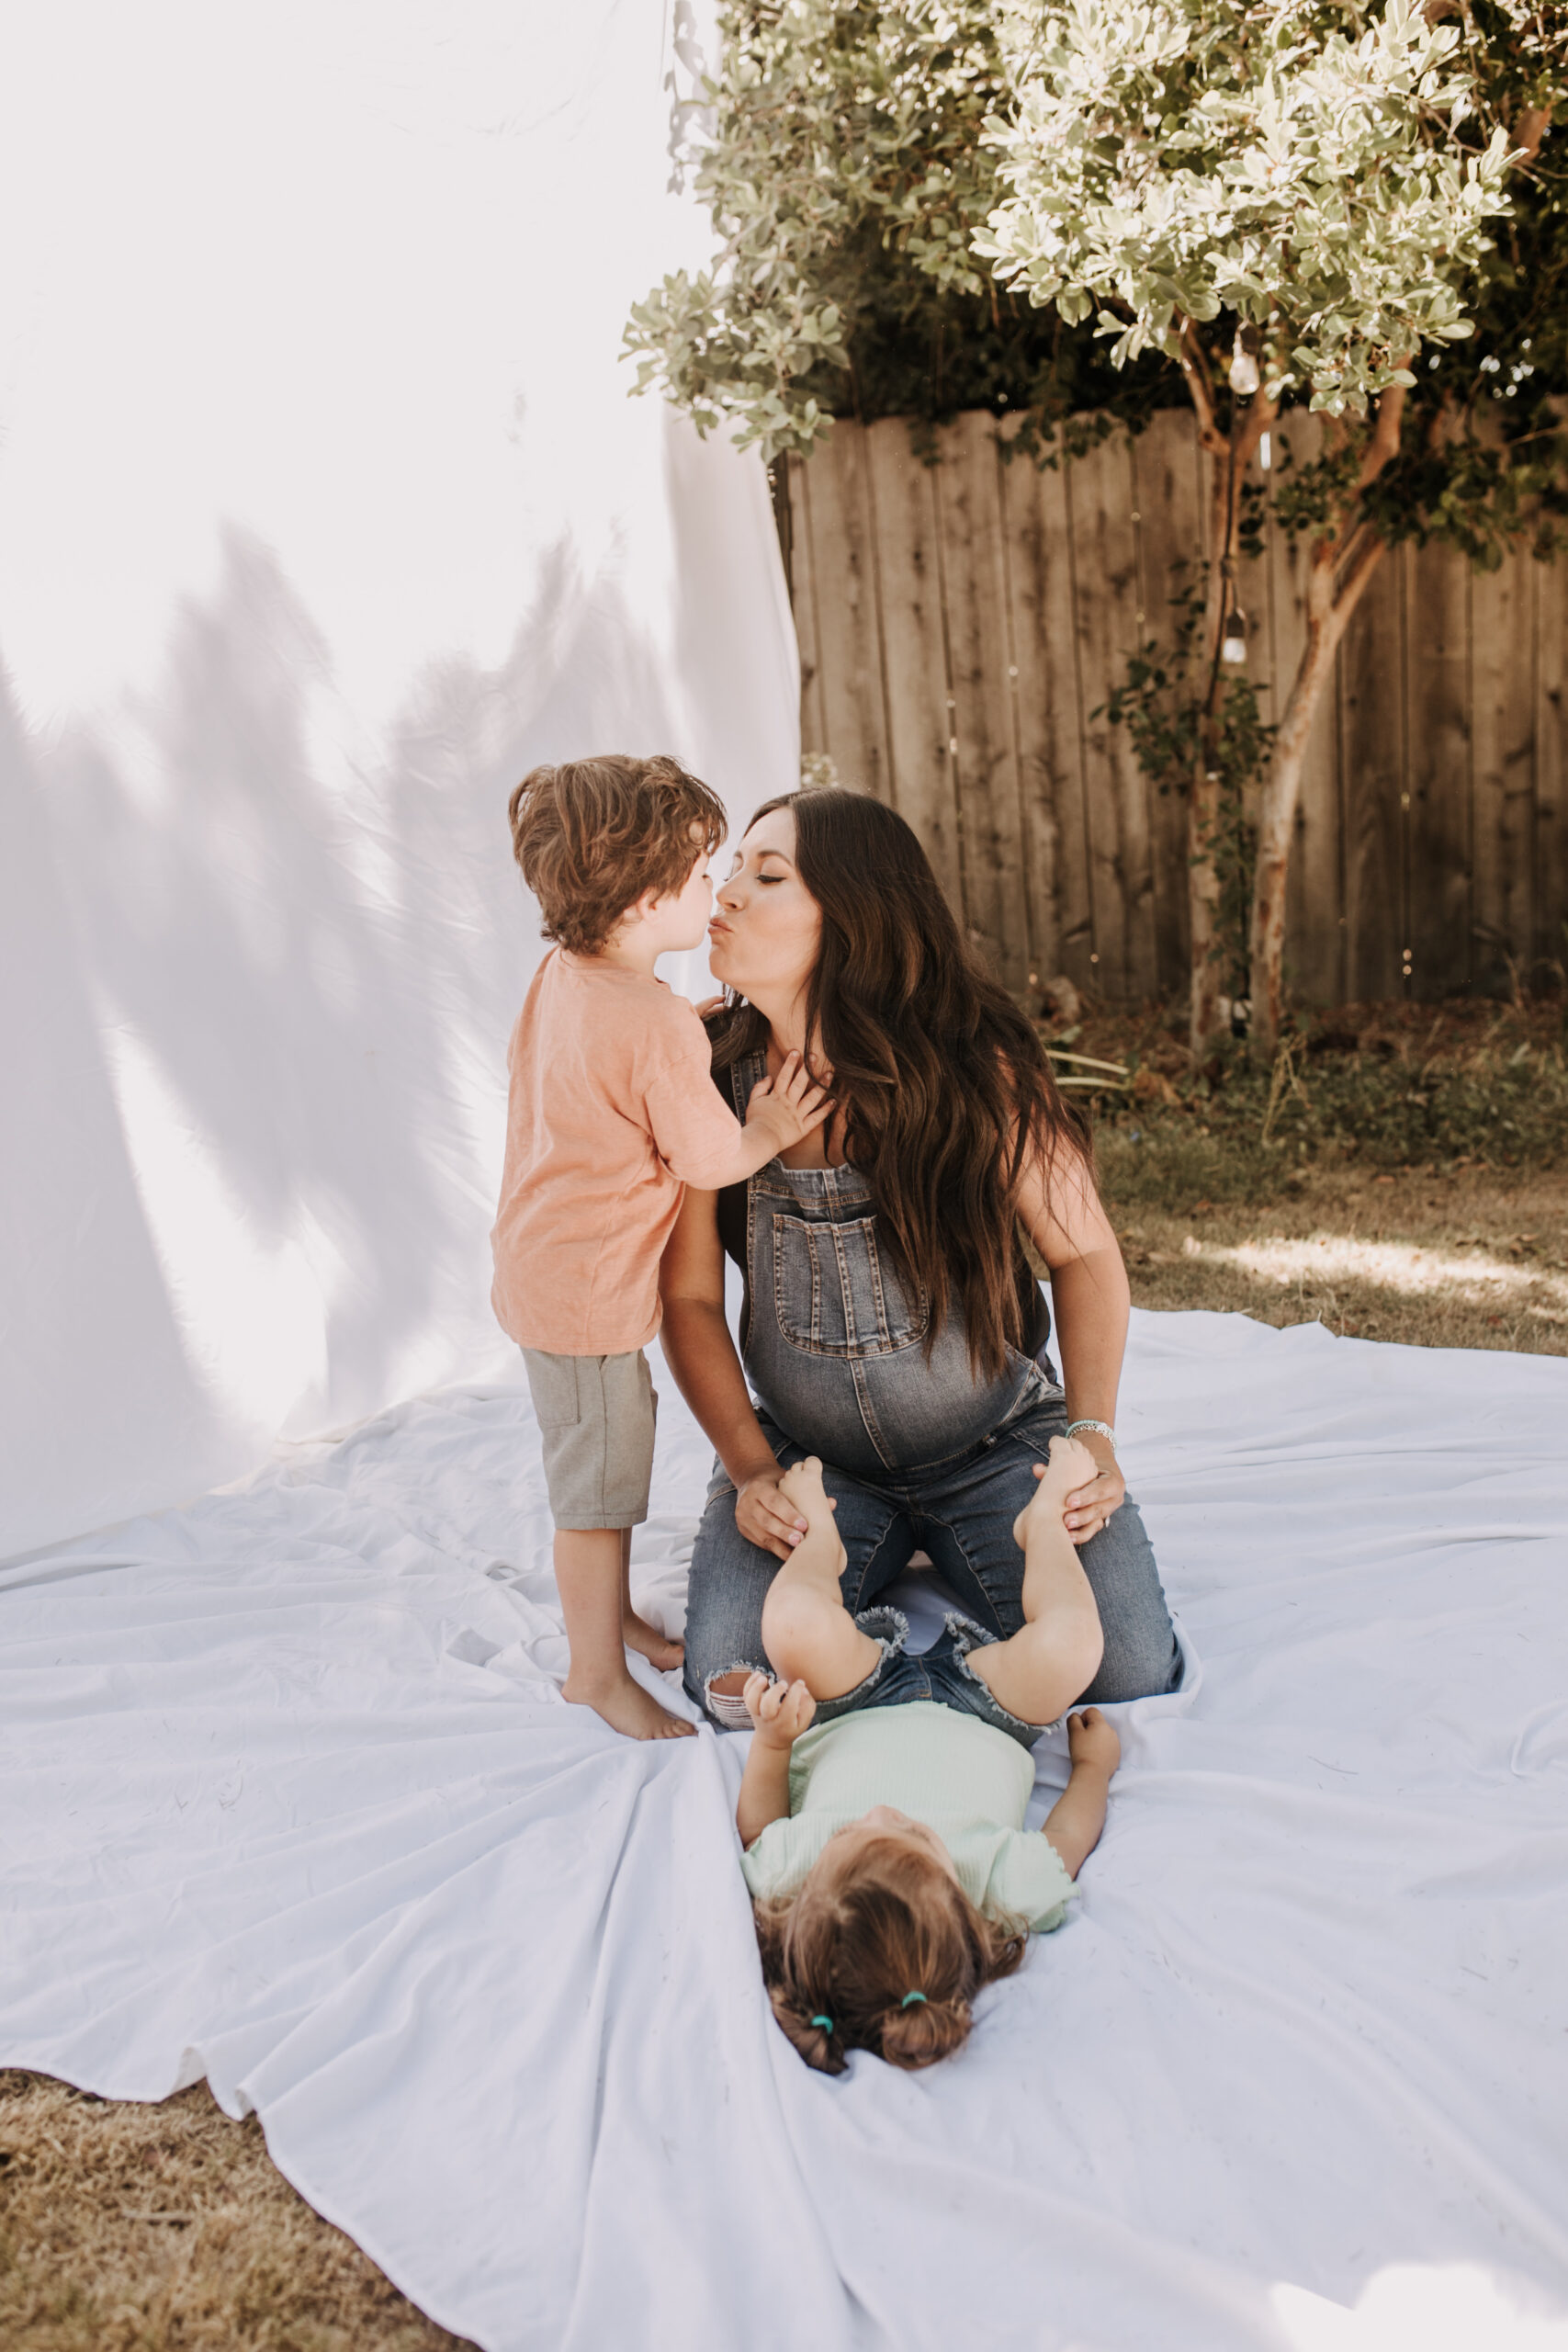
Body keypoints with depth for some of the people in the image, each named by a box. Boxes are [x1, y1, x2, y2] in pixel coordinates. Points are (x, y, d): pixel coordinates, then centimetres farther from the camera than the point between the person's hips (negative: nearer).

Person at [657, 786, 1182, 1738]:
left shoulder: (976, 1069, -17)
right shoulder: (708, 1075, -11)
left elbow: (1085, 1252, -5)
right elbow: (690, 1298, -4)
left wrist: (1095, 1433, -15)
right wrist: (753, 1472, -13)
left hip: (996, 1440, -1)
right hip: (804, 1454, 1)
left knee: (1127, 1667, -17)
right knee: (736, 1684, -20)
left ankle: (945, 1559, 14)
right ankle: (879, 1569, 13)